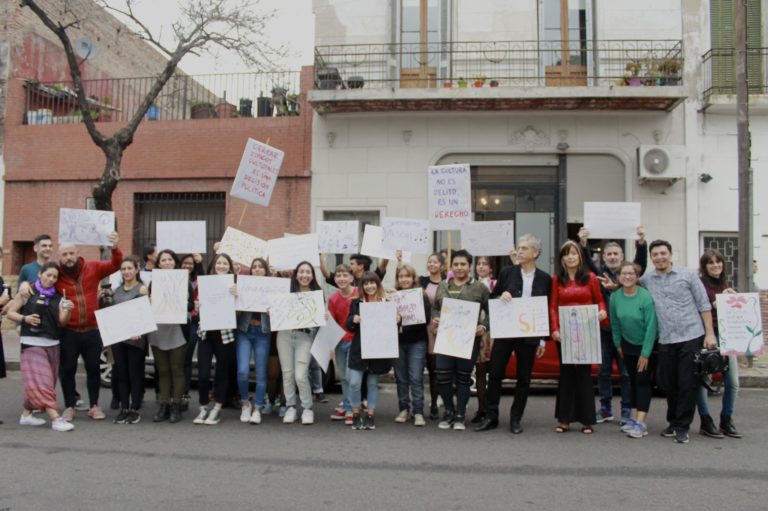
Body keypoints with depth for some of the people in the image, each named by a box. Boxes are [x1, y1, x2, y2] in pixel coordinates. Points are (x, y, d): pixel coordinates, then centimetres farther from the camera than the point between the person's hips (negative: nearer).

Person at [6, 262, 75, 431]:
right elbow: (10, 312, 1)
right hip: (32, 344, -5)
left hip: (52, 344, 5)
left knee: (35, 384, 12)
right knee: (41, 383, -11)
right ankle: (56, 419, -17)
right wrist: (25, 318, -17)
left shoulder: (58, 298, 10)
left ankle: (26, 414, 25)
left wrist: (67, 311, -20)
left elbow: (62, 322, 1)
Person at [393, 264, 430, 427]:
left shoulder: (421, 296, -1)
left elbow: (426, 319, -10)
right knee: (401, 378, 8)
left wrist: (404, 327, -16)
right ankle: (404, 409, 20)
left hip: (417, 342, -2)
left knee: (416, 378, -4)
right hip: (398, 342, 2)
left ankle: (418, 412, 3)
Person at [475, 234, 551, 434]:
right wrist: (501, 296, -13)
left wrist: (543, 340, 1)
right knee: (495, 374, 1)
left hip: (529, 334, 0)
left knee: (524, 378, 6)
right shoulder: (507, 272, 3)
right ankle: (491, 417, 12)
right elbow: (491, 299, 10)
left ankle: (516, 419, 19)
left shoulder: (545, 279, 2)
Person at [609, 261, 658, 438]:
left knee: (643, 381, -7)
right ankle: (633, 418, 18)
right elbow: (615, 324, 3)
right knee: (633, 380, 10)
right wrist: (618, 344, 8)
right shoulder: (615, 297, -9)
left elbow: (651, 326, -21)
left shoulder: (646, 297, -23)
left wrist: (645, 353, -19)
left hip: (648, 344, -4)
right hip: (628, 344, 4)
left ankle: (640, 423, -6)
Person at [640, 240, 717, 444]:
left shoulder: (688, 275, 1)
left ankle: (682, 427, 10)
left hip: (691, 337, -2)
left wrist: (710, 334, -3)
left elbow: (704, 305, 2)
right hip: (665, 341, 3)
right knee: (668, 384, 10)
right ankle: (673, 422, 28)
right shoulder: (646, 280, 7)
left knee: (688, 384, -1)